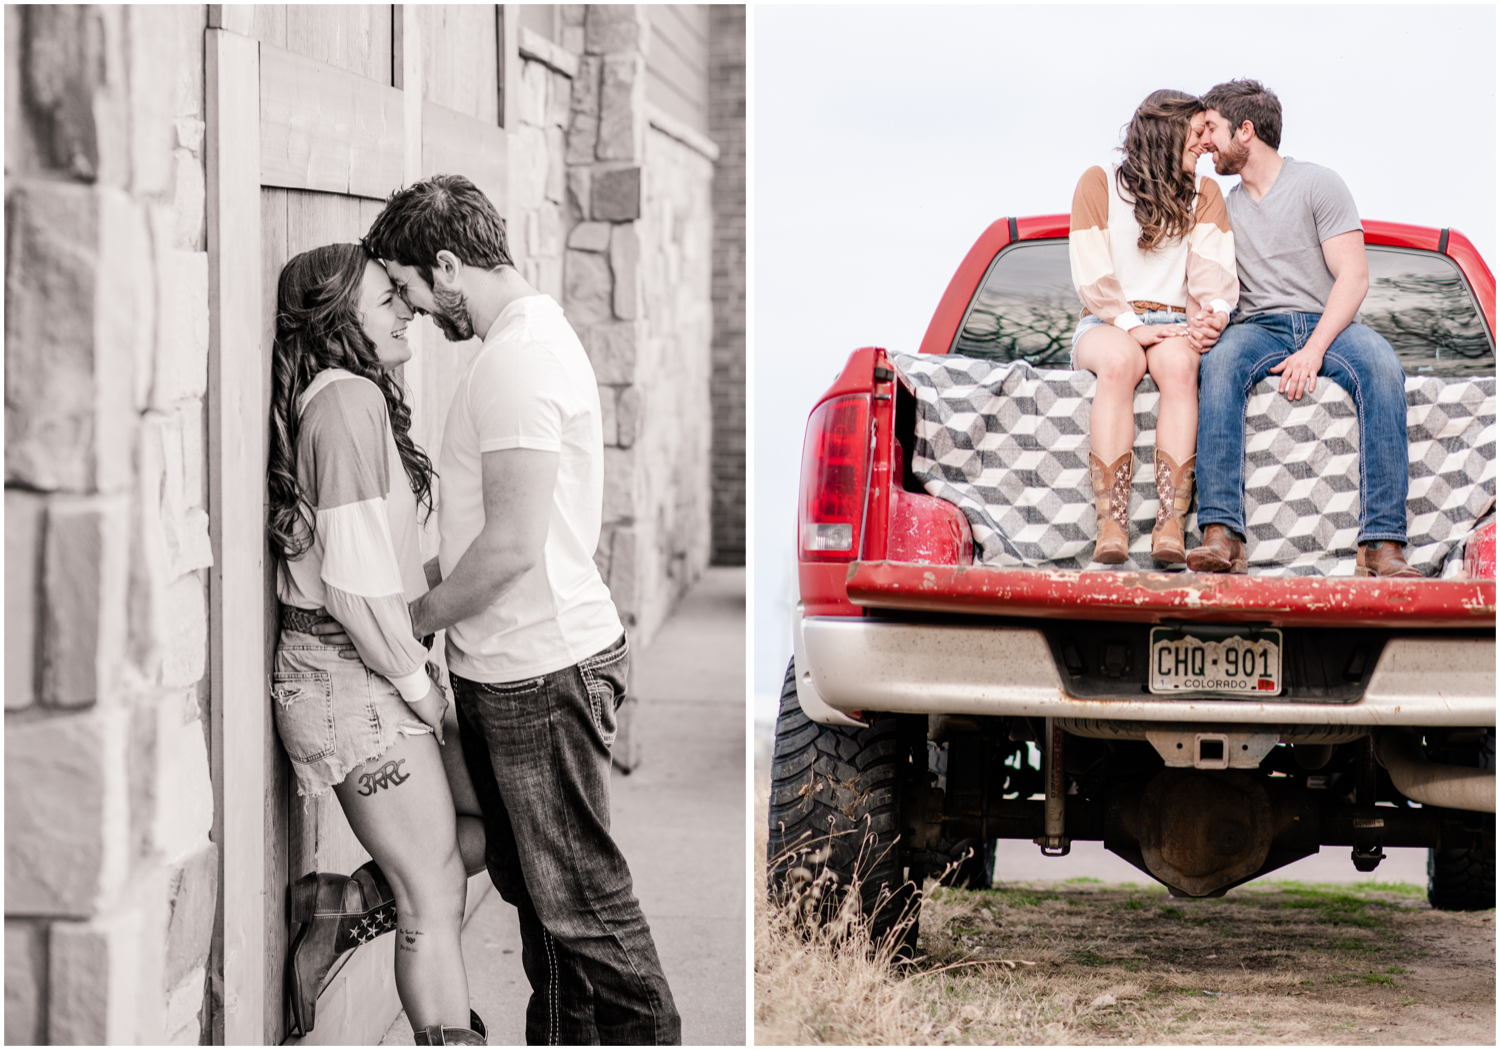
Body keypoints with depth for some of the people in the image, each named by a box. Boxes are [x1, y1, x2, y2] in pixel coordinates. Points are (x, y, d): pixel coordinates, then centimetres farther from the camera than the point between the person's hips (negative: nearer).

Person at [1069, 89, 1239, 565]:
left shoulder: (1203, 194, 21)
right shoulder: (1099, 183, 12)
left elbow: (1211, 267, 5)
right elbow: (1091, 274, 1)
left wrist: (1214, 309, -17)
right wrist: (1130, 326, -14)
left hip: (1175, 326, 2)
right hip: (1107, 325, -2)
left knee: (1178, 365, -36)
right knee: (1118, 363, -38)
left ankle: (1170, 526, -47)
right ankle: (1111, 527, -47)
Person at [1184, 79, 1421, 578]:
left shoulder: (1317, 184, 3)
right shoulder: (1225, 206, 18)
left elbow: (1353, 276, -5)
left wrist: (1313, 350, -19)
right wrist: (1207, 322, -11)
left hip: (1330, 325, -2)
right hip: (1259, 327, 2)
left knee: (1381, 365, -36)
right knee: (1220, 357, -34)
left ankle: (1382, 544, -43)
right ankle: (1221, 536, -47)